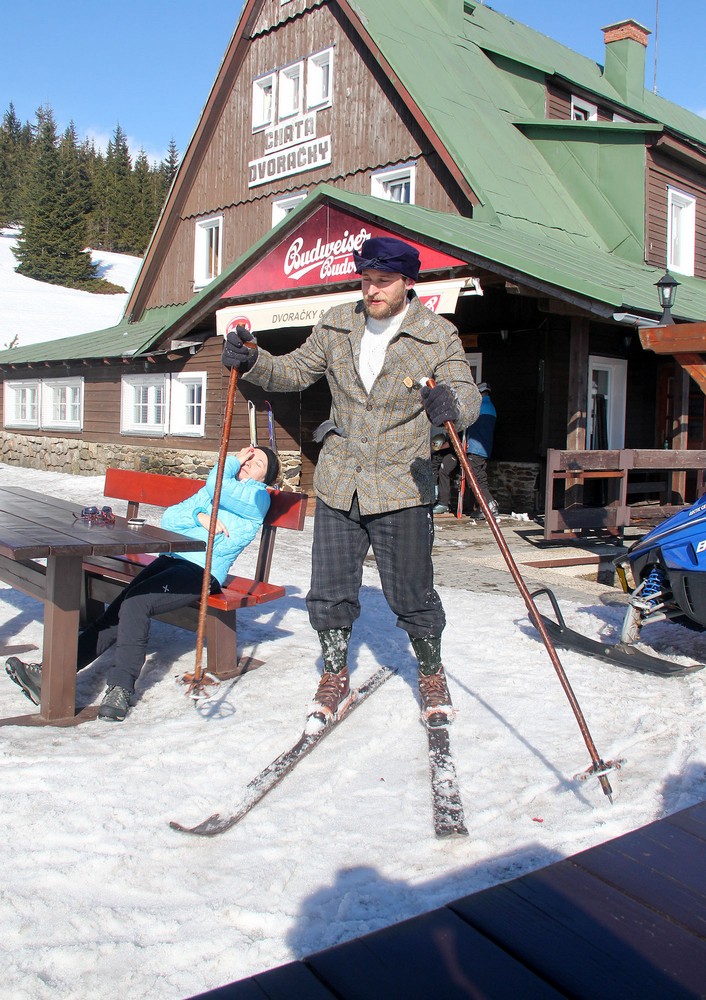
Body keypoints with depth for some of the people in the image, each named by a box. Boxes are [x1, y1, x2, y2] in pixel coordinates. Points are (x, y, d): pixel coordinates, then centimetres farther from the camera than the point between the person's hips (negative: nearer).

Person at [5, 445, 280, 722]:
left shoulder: (257, 496, 4)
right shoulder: (211, 492, 27)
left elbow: (216, 485, -15)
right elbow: (169, 518, 17)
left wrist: (232, 461, 5)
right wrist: (199, 516, -3)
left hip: (203, 572, -7)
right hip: (170, 560, 7)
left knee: (135, 603, -28)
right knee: (118, 612, -13)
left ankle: (120, 689, -26)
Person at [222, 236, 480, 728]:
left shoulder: (438, 336, -6)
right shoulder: (337, 325, 5)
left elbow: (468, 394, -14)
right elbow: (297, 371, 11)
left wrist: (451, 403, -39)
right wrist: (253, 360, -9)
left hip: (402, 486, -3)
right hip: (338, 483, 4)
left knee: (412, 596, 5)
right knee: (330, 593, 9)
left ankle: (432, 677, 30)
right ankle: (335, 680, 29)